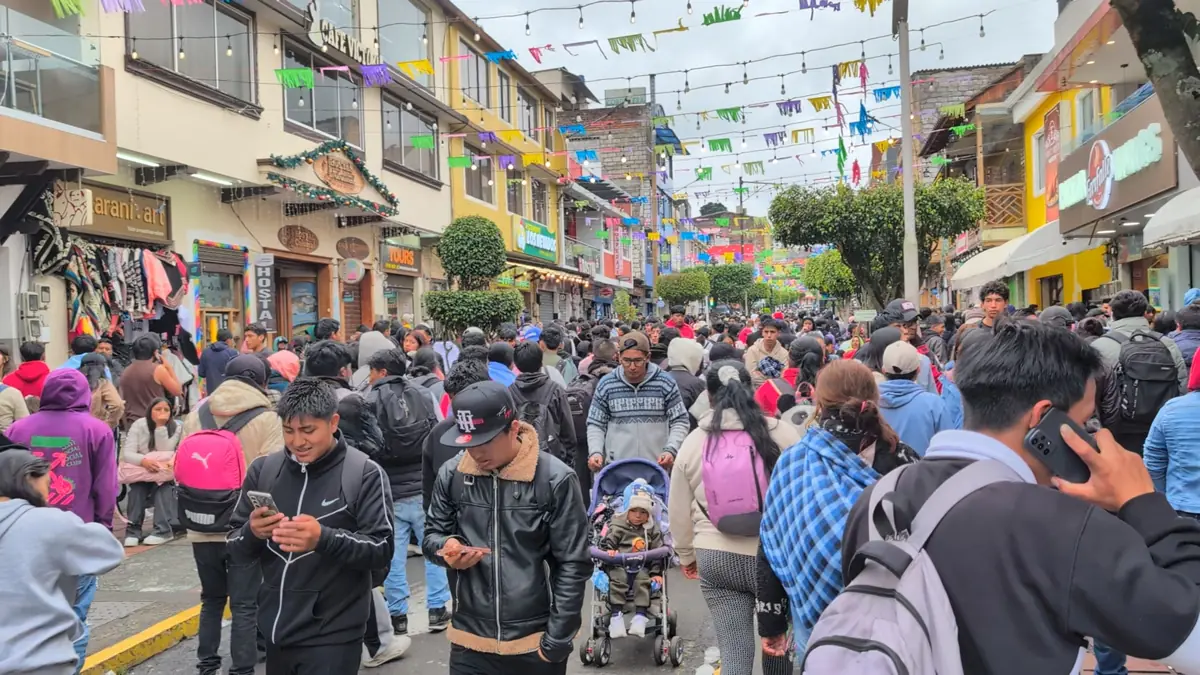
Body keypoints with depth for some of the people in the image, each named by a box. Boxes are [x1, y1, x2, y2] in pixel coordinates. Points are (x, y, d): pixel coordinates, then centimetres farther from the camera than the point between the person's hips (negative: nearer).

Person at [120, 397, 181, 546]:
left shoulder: (176, 427, -7)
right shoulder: (139, 425, -7)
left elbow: (166, 452, -19)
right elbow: (127, 453, -17)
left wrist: (161, 426, -28)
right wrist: (143, 461, -38)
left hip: (167, 475, -1)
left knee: (163, 483, -33)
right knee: (137, 485, -31)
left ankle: (163, 530, -34)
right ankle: (133, 530, -25)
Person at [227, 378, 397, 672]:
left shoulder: (365, 474, -10)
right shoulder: (262, 470, 2)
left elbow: (382, 550, -12)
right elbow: (236, 551, 6)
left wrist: (323, 539, -27)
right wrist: (252, 533, -16)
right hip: (275, 632, 5)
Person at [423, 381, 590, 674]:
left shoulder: (555, 479, -14)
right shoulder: (451, 474, -4)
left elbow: (573, 566, -9)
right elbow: (432, 535, 9)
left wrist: (557, 641, -9)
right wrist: (446, 546, -13)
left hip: (535, 642, -2)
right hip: (470, 640, 3)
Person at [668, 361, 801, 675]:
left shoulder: (693, 442, 0)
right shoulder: (783, 432, -7)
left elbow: (679, 511, 8)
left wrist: (687, 555, 24)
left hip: (716, 557, 1)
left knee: (733, 649, 8)